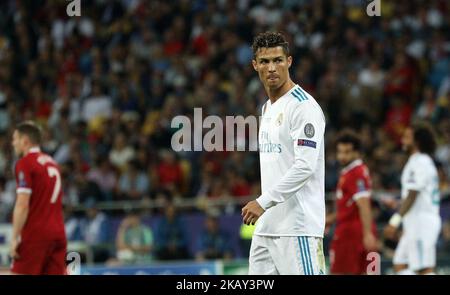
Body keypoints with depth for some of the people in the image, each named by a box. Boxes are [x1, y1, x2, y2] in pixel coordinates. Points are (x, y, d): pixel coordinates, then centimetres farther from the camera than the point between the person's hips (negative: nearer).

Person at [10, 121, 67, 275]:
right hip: (58, 232, 7)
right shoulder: (52, 163, 18)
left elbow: (22, 205, -15)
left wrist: (15, 238, -15)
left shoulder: (25, 163, -7)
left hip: (35, 233, -7)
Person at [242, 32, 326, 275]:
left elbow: (304, 167, -20)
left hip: (298, 229, -9)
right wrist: (263, 204, 20)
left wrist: (263, 202, -22)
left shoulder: (303, 106, -11)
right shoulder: (267, 108, 18)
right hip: (266, 226, 9)